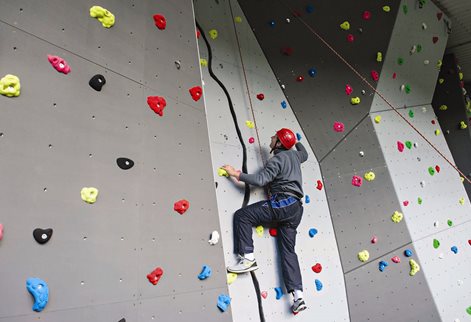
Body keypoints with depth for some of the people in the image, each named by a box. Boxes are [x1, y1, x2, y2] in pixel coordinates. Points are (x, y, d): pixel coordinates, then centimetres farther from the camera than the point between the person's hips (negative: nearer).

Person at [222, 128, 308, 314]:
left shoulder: (278, 159, -7)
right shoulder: (294, 155, 18)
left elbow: (260, 180, -16)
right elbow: (304, 154, 43)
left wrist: (235, 174, -11)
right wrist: (297, 142, 57)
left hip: (283, 203, -9)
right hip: (296, 208, 9)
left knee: (241, 215, -7)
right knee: (288, 250, 8)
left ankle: (248, 258, -12)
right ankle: (298, 296, 2)